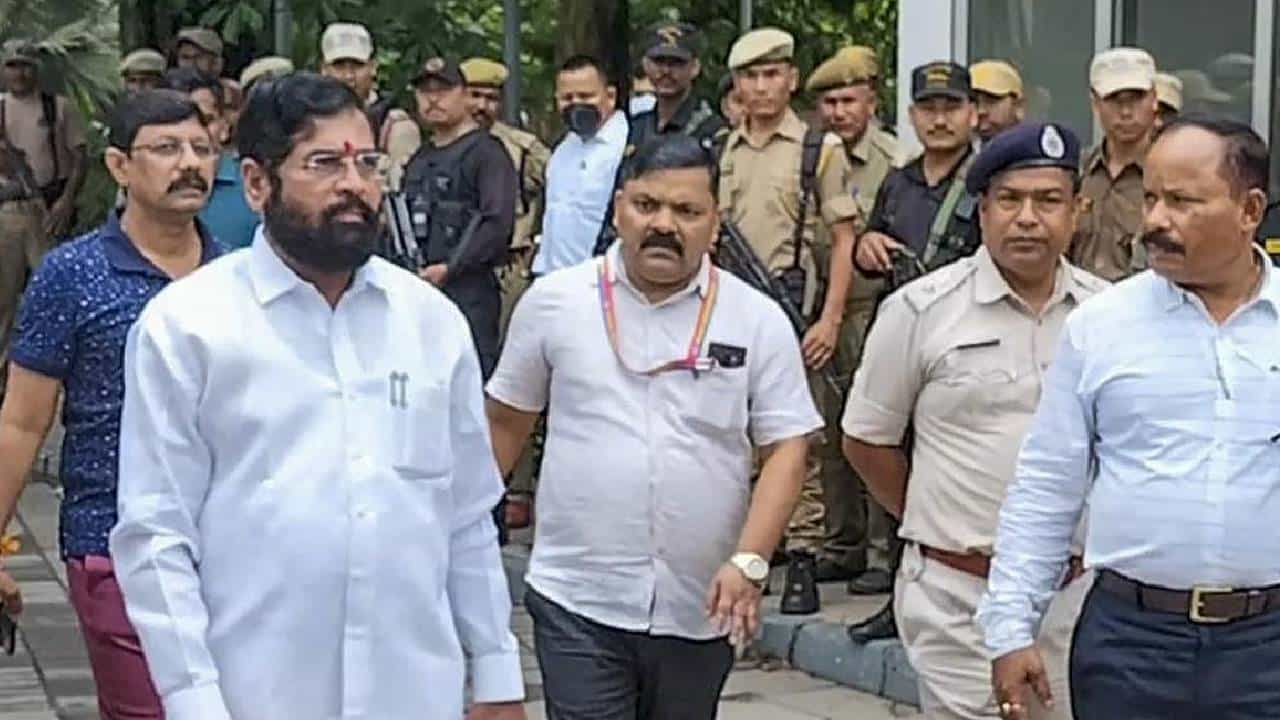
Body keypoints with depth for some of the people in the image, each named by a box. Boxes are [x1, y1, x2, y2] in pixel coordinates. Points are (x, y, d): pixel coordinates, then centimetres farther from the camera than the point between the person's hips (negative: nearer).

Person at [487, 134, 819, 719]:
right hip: (576, 602, -1)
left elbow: (786, 449, -3)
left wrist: (749, 562, -15)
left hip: (700, 610, 2)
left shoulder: (758, 320, -1)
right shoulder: (554, 300, 0)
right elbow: (506, 422, 10)